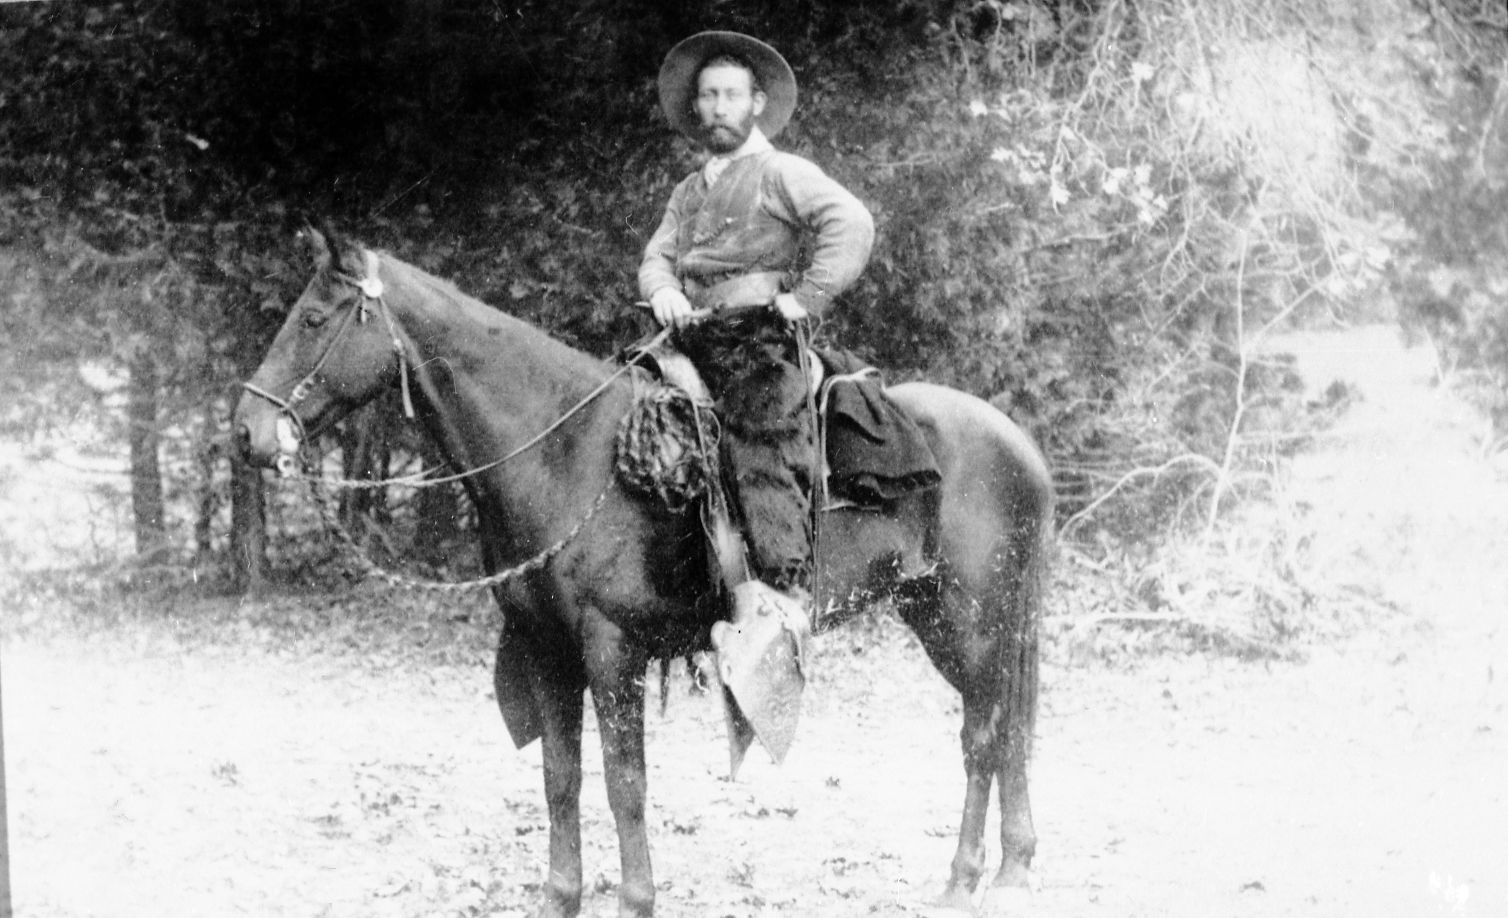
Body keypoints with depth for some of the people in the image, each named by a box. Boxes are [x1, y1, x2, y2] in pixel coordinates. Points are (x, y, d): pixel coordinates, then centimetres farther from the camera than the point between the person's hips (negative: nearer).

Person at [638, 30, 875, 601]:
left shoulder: (781, 173, 3)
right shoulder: (689, 192, 26)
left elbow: (852, 224, -10)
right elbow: (656, 256, 18)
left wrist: (806, 298, -14)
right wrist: (663, 289, -5)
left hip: (758, 342, -8)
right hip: (695, 345, 8)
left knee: (763, 467, -20)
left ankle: (787, 597, -29)